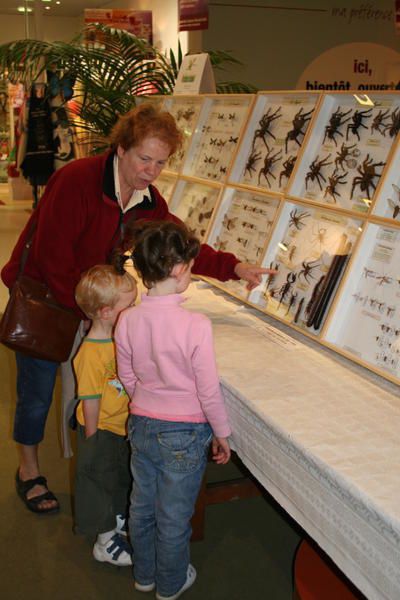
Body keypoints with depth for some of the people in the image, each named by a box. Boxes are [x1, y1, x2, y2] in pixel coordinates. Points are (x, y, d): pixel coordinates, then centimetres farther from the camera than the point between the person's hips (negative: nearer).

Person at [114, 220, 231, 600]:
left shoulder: (127, 320, -11)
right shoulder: (195, 325, -25)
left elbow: (128, 379, 2)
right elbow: (209, 390, -18)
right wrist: (222, 434, -2)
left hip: (141, 425, 5)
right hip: (185, 433, -4)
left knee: (142, 504, 23)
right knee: (174, 515, 15)